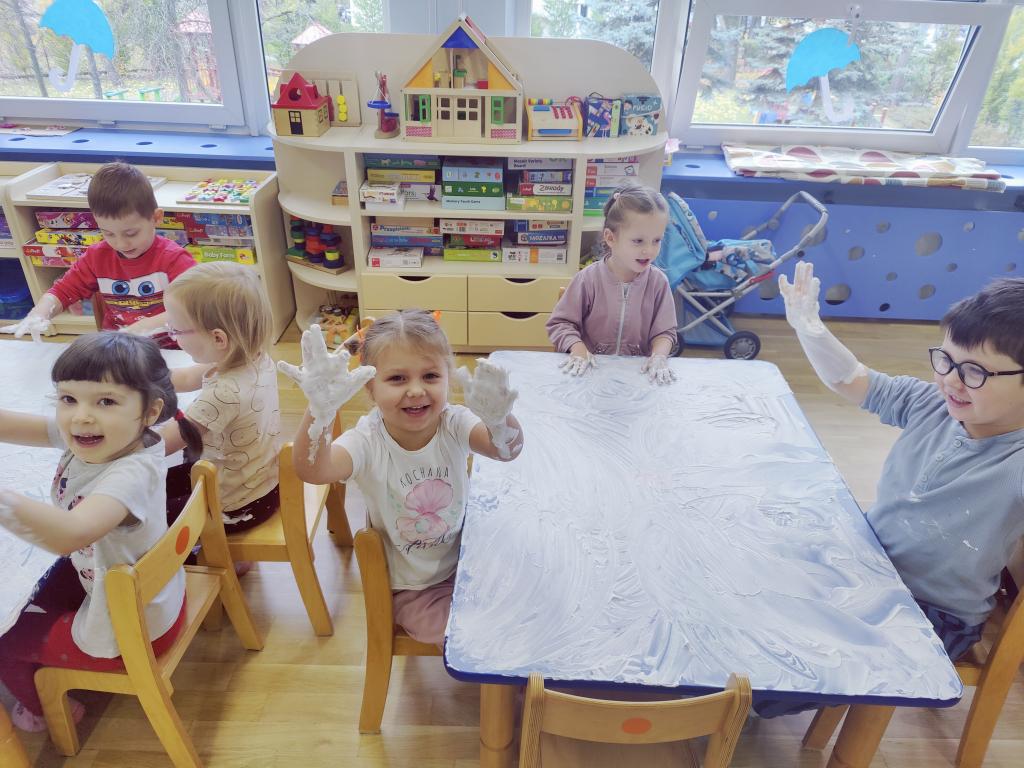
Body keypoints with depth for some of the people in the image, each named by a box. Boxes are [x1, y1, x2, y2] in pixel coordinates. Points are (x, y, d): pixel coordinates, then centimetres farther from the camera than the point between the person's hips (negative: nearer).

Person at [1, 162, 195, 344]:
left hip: (167, 351, -4)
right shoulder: (97, 256, 6)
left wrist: (149, 326, -33)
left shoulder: (174, 259, -11)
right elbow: (63, 290, 14)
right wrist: (39, 314, -7)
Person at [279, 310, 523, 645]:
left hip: (465, 564, 3)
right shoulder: (368, 441, -22)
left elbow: (508, 450, -34)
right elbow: (312, 471, -40)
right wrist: (319, 413, -60)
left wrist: (498, 420, -58)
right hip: (410, 589, -2)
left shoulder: (454, 425, -16)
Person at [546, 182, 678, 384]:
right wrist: (577, 348, -17)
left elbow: (664, 331, 4)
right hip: (592, 370, -2)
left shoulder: (658, 282, -1)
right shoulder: (588, 279, -8)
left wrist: (659, 356, -15)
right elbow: (560, 322, -1)